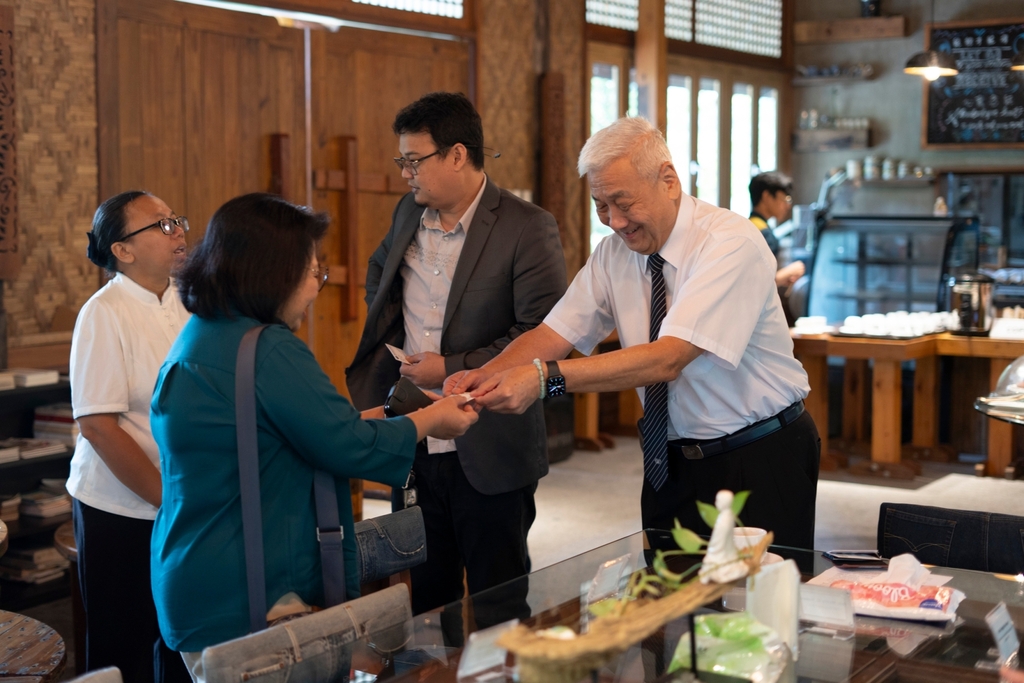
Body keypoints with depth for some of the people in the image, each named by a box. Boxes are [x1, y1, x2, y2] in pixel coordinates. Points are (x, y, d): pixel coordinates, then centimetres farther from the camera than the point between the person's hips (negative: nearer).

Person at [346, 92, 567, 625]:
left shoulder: (527, 229, -14)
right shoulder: (409, 213, 8)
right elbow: (378, 272, 29)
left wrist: (453, 369, -18)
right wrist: (388, 340, 15)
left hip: (489, 455, -6)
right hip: (415, 445, 6)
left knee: (497, 611, 6)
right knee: (425, 597, 17)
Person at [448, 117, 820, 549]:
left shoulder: (731, 244, -21)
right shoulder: (615, 251, 1)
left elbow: (667, 359, -31)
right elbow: (556, 333, -2)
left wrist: (546, 377, -38)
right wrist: (485, 375, -22)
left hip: (760, 464, -6)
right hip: (671, 465, 6)